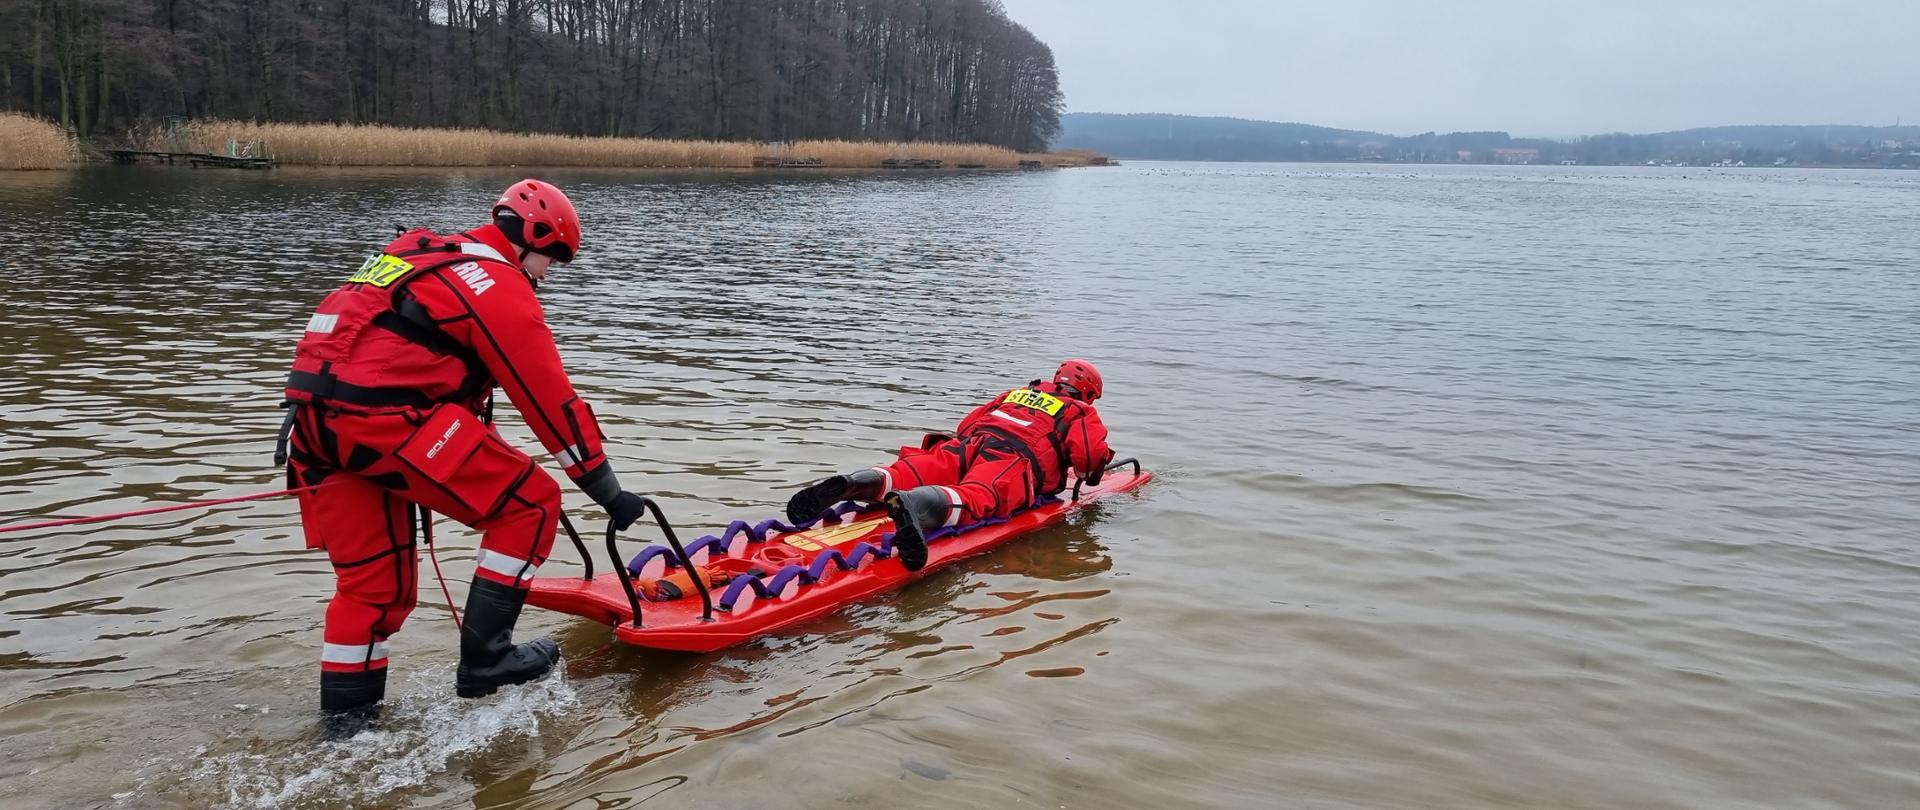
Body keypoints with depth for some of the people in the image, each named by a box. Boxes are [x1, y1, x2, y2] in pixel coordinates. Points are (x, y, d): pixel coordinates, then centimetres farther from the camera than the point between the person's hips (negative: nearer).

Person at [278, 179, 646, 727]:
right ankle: (484, 660, 3)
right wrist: (609, 492, 3)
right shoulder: (500, 285, -2)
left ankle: (345, 722, 23)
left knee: (373, 581, 18)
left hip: (312, 417, 9)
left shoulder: (424, 253, 25)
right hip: (381, 416, -9)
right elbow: (550, 399, -3)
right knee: (531, 504, 1)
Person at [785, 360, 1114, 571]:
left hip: (968, 444, 6)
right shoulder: (1082, 412, 26)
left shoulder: (1015, 393, 41)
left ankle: (849, 485, -38)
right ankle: (909, 504, -64)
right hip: (1017, 458, -6)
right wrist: (1091, 472, 29)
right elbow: (1090, 457, 7)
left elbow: (966, 424, 39)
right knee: (974, 498, -33)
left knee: (905, 475, -8)